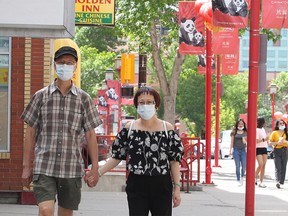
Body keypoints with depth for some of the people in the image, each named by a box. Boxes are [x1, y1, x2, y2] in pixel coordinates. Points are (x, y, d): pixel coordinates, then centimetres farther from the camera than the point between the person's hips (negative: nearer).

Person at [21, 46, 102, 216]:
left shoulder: (83, 99, 6)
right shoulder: (41, 96, 5)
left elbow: (90, 135, 7)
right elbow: (31, 133, 7)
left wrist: (95, 168, 2)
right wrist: (26, 167, 4)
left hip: (72, 168, 1)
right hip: (44, 167, -1)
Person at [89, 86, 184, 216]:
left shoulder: (167, 129, 0)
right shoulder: (129, 128, 3)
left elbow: (174, 160, 0)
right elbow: (117, 157, 6)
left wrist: (177, 188, -4)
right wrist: (98, 173, -4)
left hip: (161, 186, 0)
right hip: (137, 186, 1)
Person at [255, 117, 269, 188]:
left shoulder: (263, 129, 17)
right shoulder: (256, 130, -9)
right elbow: (256, 141, -15)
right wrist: (264, 139, -22)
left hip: (264, 148, 8)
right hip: (258, 148, -8)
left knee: (263, 165, 1)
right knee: (260, 165, -17)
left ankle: (261, 182, 2)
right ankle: (255, 178, 2)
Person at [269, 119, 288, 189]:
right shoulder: (274, 133, 1)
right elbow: (270, 142, -2)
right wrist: (277, 143, -16)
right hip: (277, 151, -3)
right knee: (278, 167, -14)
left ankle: (281, 183, 7)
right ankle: (278, 181, -28)